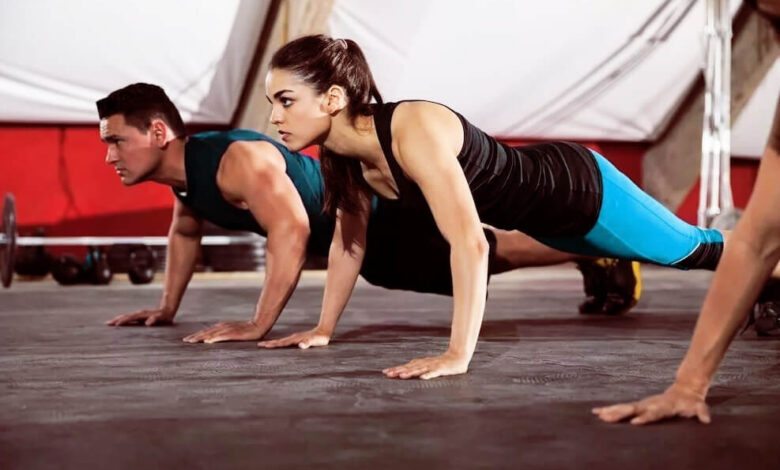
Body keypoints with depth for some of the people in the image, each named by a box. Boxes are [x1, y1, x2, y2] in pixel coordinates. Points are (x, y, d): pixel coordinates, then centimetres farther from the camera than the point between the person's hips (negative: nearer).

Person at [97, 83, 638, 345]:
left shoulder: (236, 160, -34)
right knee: (480, 249, 23)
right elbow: (185, 232, 18)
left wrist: (259, 325, -45)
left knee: (494, 249, 5)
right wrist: (168, 307, 14)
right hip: (365, 233, 9)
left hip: (387, 221, -9)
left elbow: (292, 228, -46)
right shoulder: (186, 171, -3)